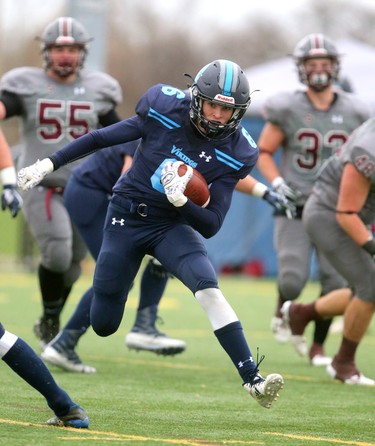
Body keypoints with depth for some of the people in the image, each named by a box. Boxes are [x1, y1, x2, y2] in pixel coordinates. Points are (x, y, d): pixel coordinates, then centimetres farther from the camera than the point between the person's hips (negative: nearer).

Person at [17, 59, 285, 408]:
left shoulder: (235, 152, -14)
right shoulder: (165, 109, -16)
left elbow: (210, 226, -13)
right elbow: (104, 137, -3)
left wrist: (180, 199, -32)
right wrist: (49, 164, -3)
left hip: (173, 225, 0)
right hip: (126, 218, 0)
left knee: (208, 288, -28)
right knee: (103, 326, 3)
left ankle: (251, 379, -29)